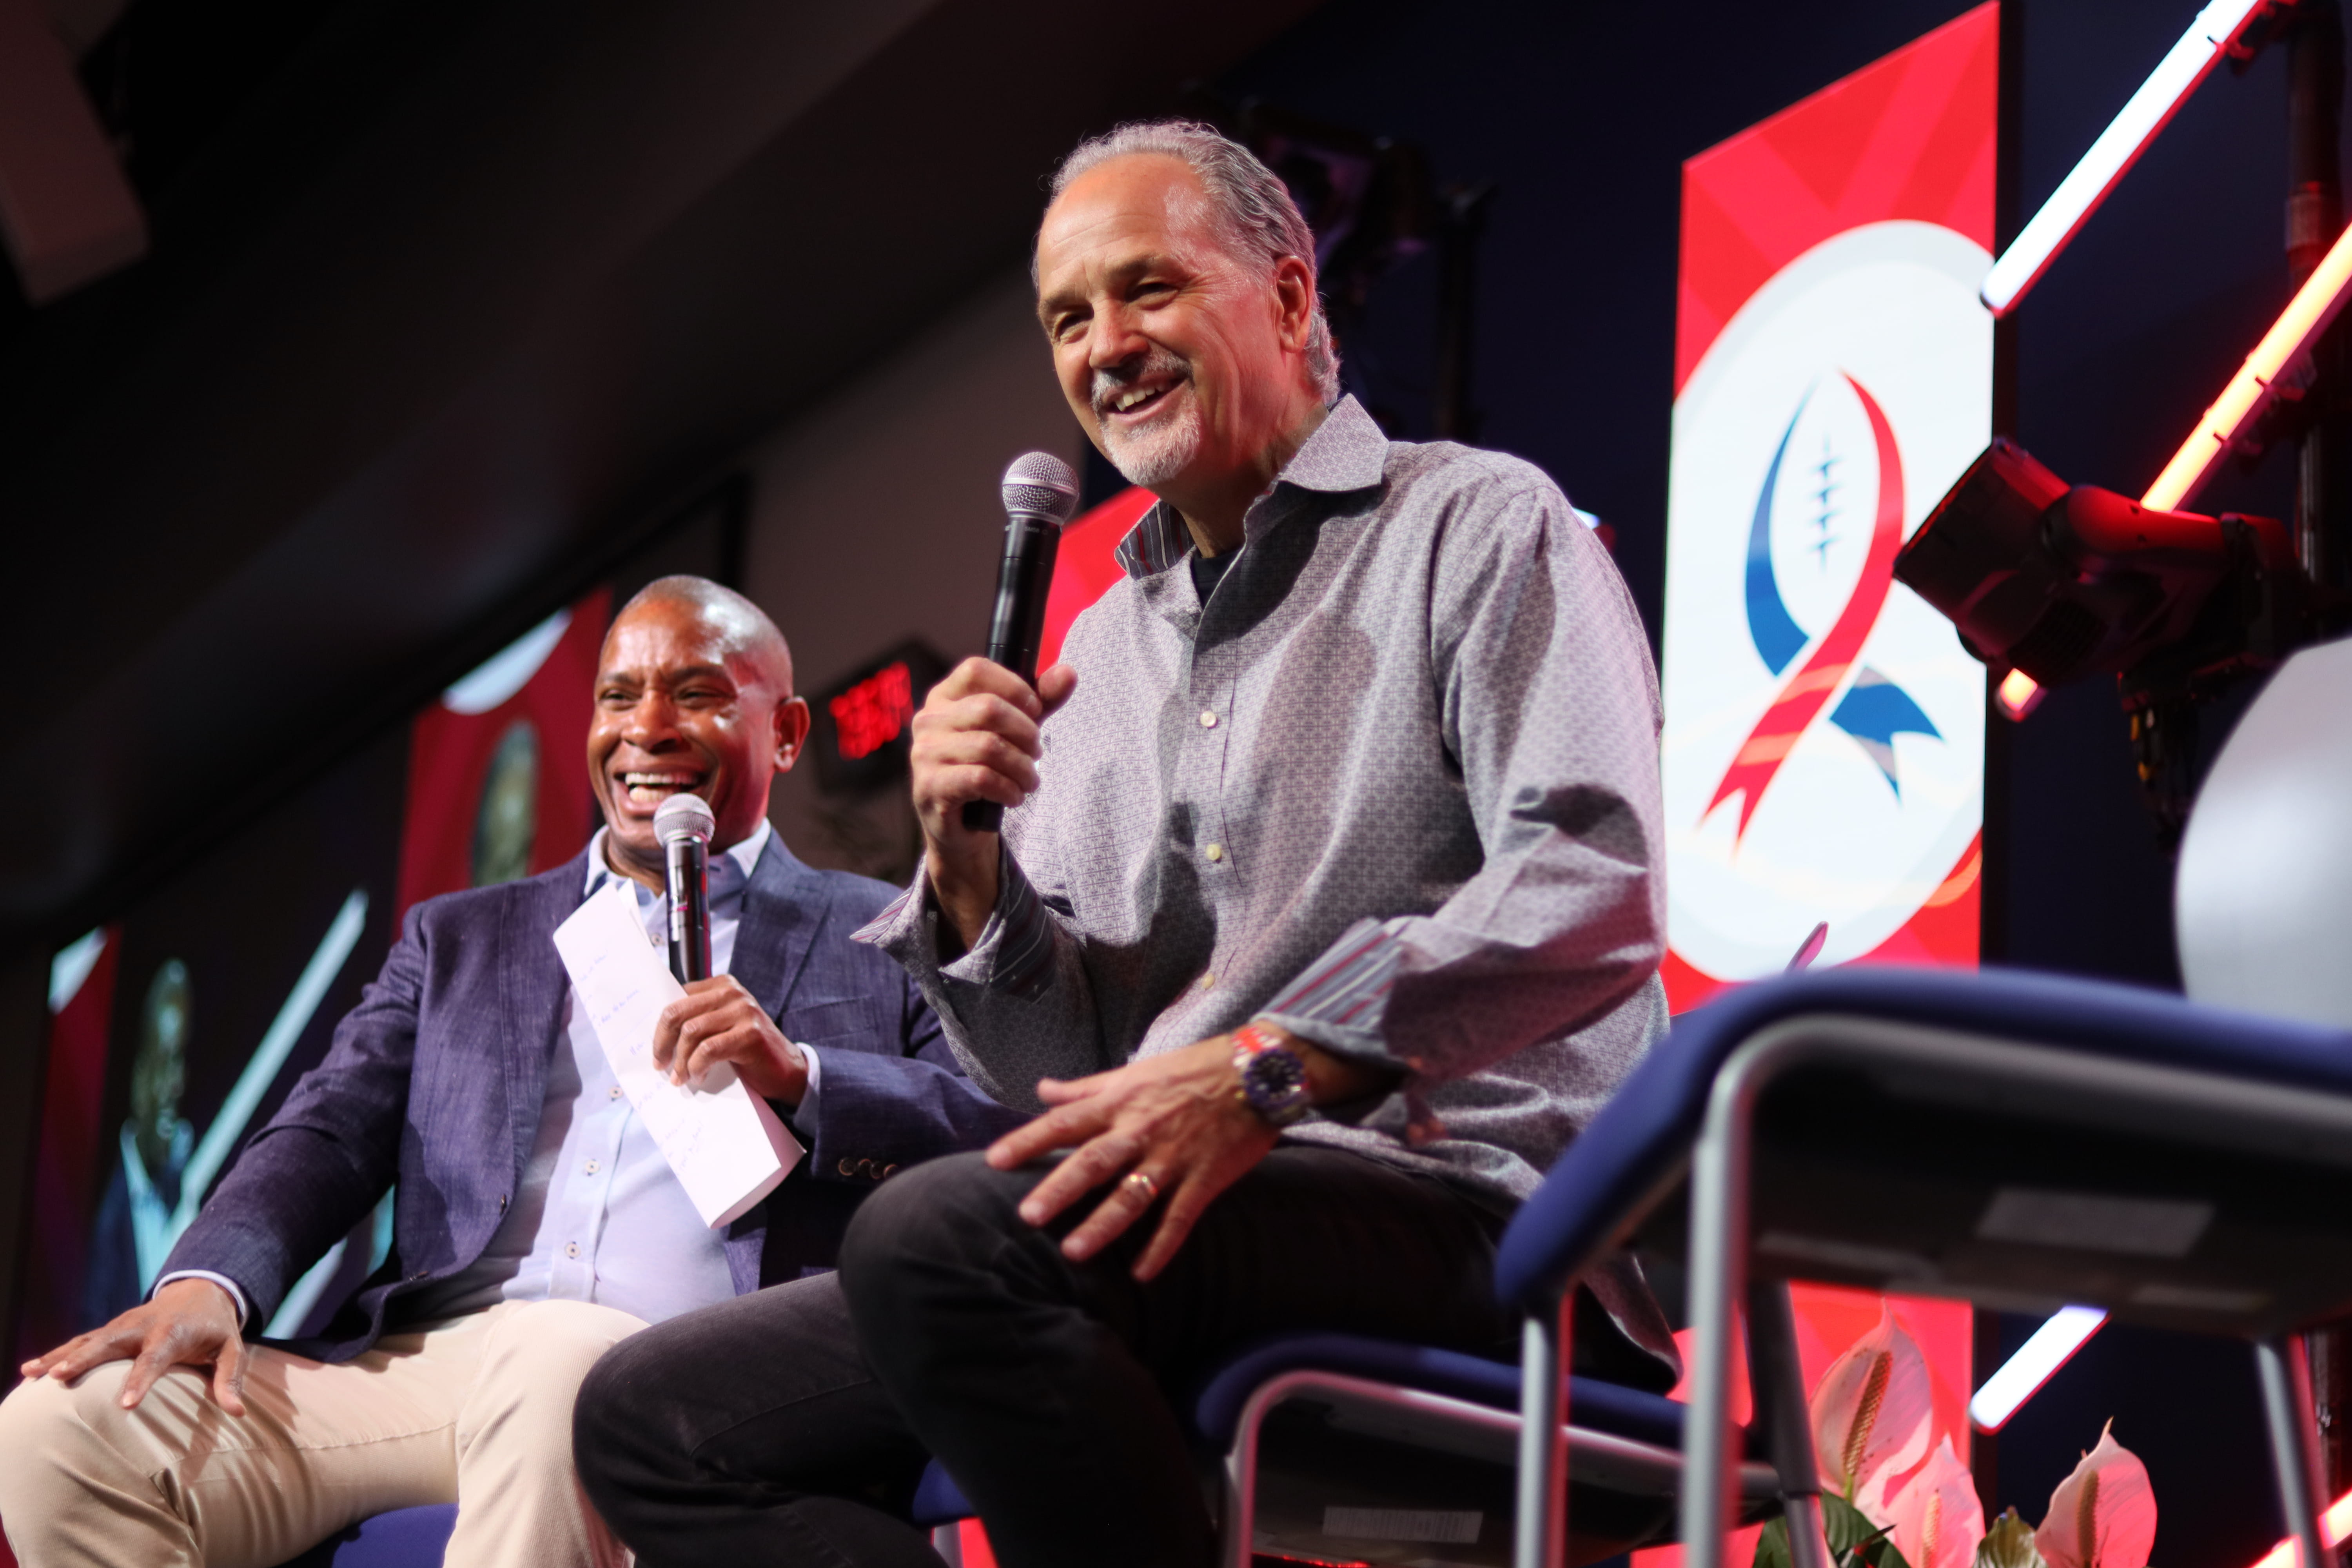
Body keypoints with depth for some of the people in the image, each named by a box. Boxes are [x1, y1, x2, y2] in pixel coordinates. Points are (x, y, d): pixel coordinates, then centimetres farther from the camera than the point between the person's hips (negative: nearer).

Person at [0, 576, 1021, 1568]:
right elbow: (331, 1133, 14)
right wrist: (209, 1284, -8)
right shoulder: (460, 942, 29)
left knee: (546, 1365, -41)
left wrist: (800, 1076, -12)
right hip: (427, 1362, 4)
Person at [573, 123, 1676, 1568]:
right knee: (652, 1419, -5)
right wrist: (966, 861, 1)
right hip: (1169, 1221, 8)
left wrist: (1270, 1071, -23)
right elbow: (1053, 1076, 21)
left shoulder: (1480, 528, 4)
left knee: (943, 1232, -33)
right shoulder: (1103, 651, 24)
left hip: (1470, 1209, -7)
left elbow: (1593, 892, -13)